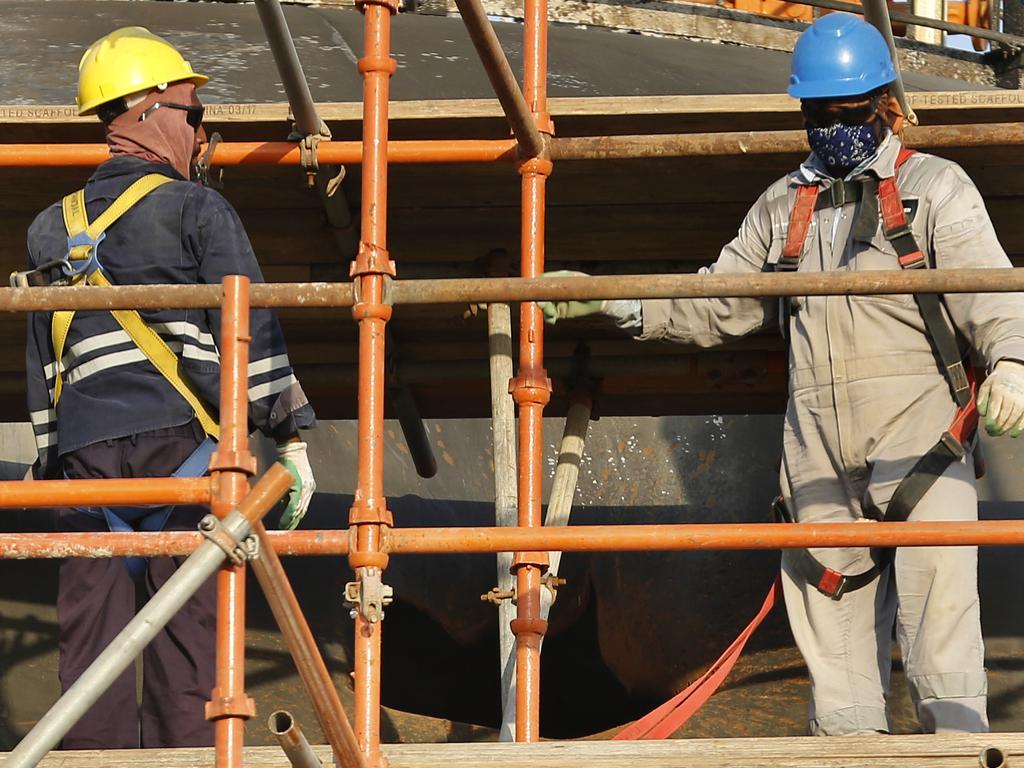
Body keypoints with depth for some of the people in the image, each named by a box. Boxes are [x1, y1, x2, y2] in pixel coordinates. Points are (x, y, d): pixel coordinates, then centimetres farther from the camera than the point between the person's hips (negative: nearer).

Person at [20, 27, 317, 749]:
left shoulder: (53, 229, 19)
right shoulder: (197, 210, 3)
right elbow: (250, 332, -4)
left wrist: (50, 471, 23)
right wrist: (292, 441, -1)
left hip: (82, 446, 4)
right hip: (179, 438, -4)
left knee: (90, 631, 2)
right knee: (187, 631, -5)